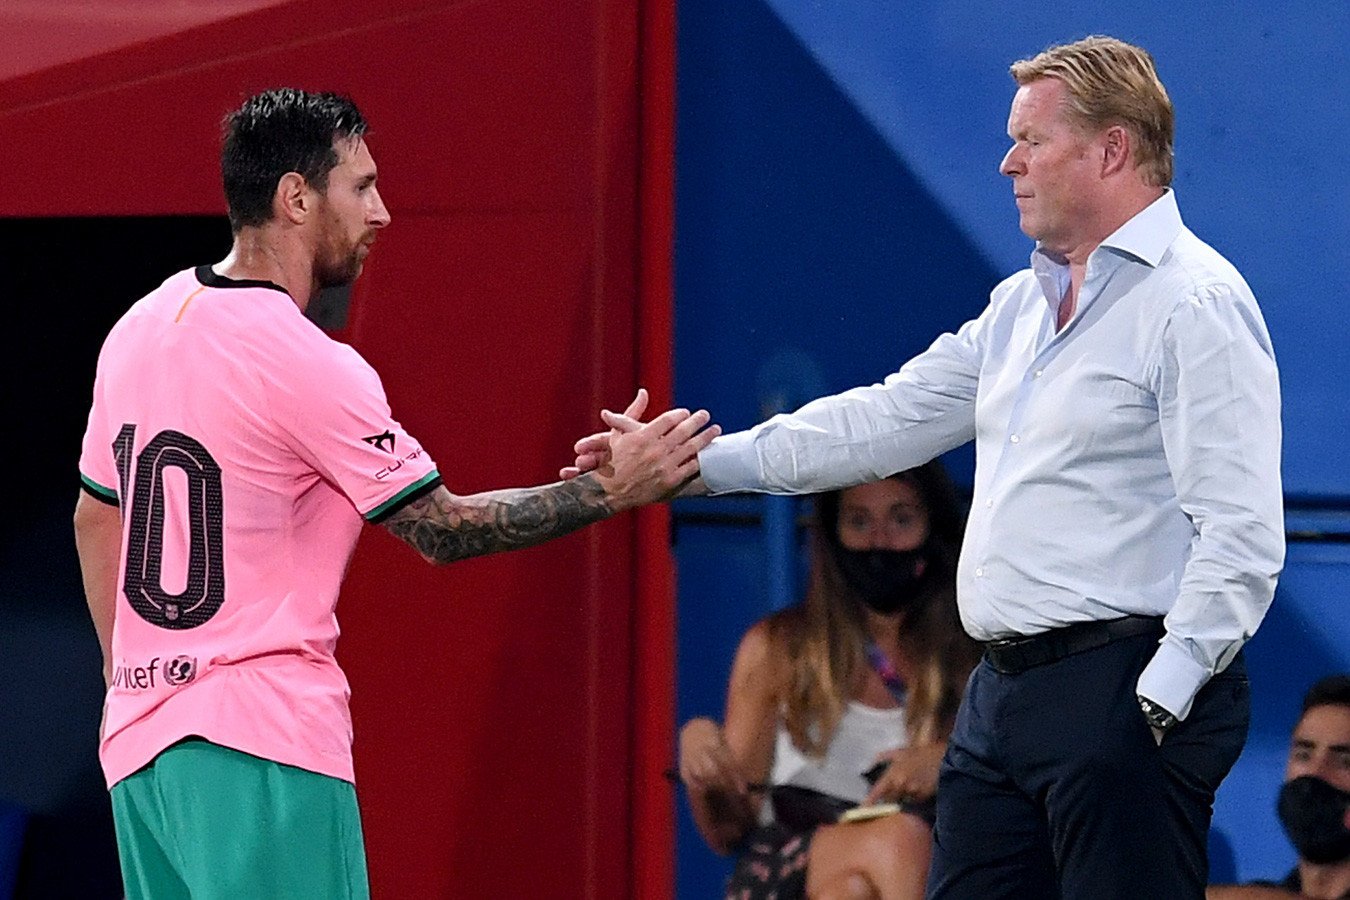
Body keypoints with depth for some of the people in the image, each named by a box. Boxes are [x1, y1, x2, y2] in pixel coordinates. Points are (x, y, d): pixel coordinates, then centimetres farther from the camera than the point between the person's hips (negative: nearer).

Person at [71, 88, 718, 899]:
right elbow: (443, 530, -8)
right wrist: (614, 490, -3)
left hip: (139, 741, 8)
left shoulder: (140, 328, 10)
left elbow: (95, 518, 21)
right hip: (262, 742, -8)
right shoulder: (308, 364, -14)